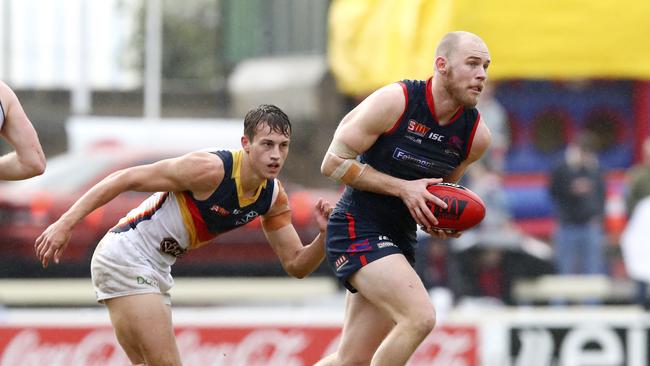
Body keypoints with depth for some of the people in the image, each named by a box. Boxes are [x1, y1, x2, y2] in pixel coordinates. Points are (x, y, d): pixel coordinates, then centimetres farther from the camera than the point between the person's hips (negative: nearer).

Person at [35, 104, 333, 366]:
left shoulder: (273, 197, 0)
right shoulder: (210, 169, -24)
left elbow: (295, 265, 5)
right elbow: (126, 179, -20)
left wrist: (324, 236, -17)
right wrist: (65, 223, -23)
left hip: (155, 269, 9)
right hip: (124, 255, -9)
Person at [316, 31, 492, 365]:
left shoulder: (477, 135, 0)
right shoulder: (394, 102, -16)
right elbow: (333, 163, -12)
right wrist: (403, 188, -19)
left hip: (400, 238, 7)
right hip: (357, 229, -7)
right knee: (420, 316, -25)